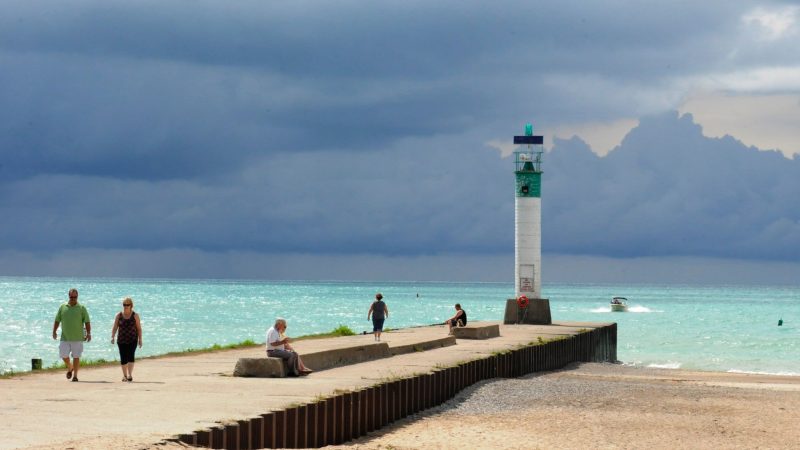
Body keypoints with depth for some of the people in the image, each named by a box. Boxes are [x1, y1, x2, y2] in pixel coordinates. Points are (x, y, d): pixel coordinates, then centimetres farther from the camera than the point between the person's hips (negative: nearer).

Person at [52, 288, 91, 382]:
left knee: (76, 357, -1)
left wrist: (88, 333, -10)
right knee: (64, 355, -1)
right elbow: (57, 320, 11)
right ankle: (70, 367, 28)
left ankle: (75, 375, 7)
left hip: (77, 338, -2)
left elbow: (87, 322, -1)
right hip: (65, 338, 2)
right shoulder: (62, 307, 8)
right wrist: (54, 331, 3)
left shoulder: (82, 308, 2)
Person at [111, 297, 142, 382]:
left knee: (131, 356, -15)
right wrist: (112, 337, -9)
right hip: (122, 340, 2)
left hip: (132, 340, -2)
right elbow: (115, 327, 3)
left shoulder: (135, 315, 1)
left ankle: (130, 374, -18)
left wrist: (140, 339, -3)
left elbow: (139, 328, 2)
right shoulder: (119, 315, 5)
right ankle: (124, 375, 14)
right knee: (123, 358, 3)